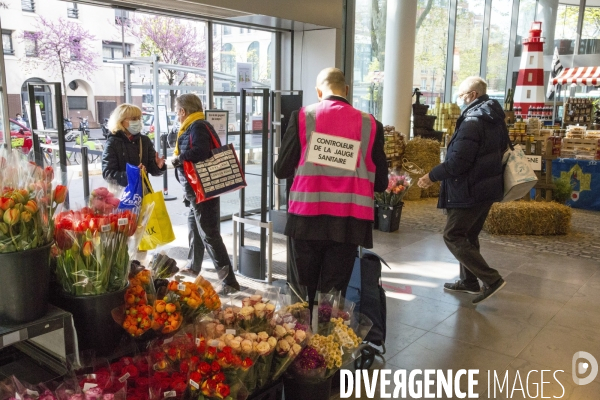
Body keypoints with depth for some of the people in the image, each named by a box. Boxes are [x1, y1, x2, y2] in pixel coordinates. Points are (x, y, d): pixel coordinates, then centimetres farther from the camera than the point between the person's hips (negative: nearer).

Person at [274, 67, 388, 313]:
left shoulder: (302, 117, -2)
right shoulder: (370, 124, 1)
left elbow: (281, 171, -1)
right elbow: (381, 183, 5)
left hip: (307, 218, 0)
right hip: (349, 222, 0)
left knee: (303, 292, 17)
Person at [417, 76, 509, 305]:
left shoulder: (472, 121, -19)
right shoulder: (496, 120, 12)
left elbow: (457, 162, -25)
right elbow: (499, 151, 21)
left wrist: (432, 176, -13)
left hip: (470, 190, -10)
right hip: (487, 187, 10)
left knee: (453, 236, -4)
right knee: (468, 235, 19)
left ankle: (492, 280, -6)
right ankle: (469, 281, 27)